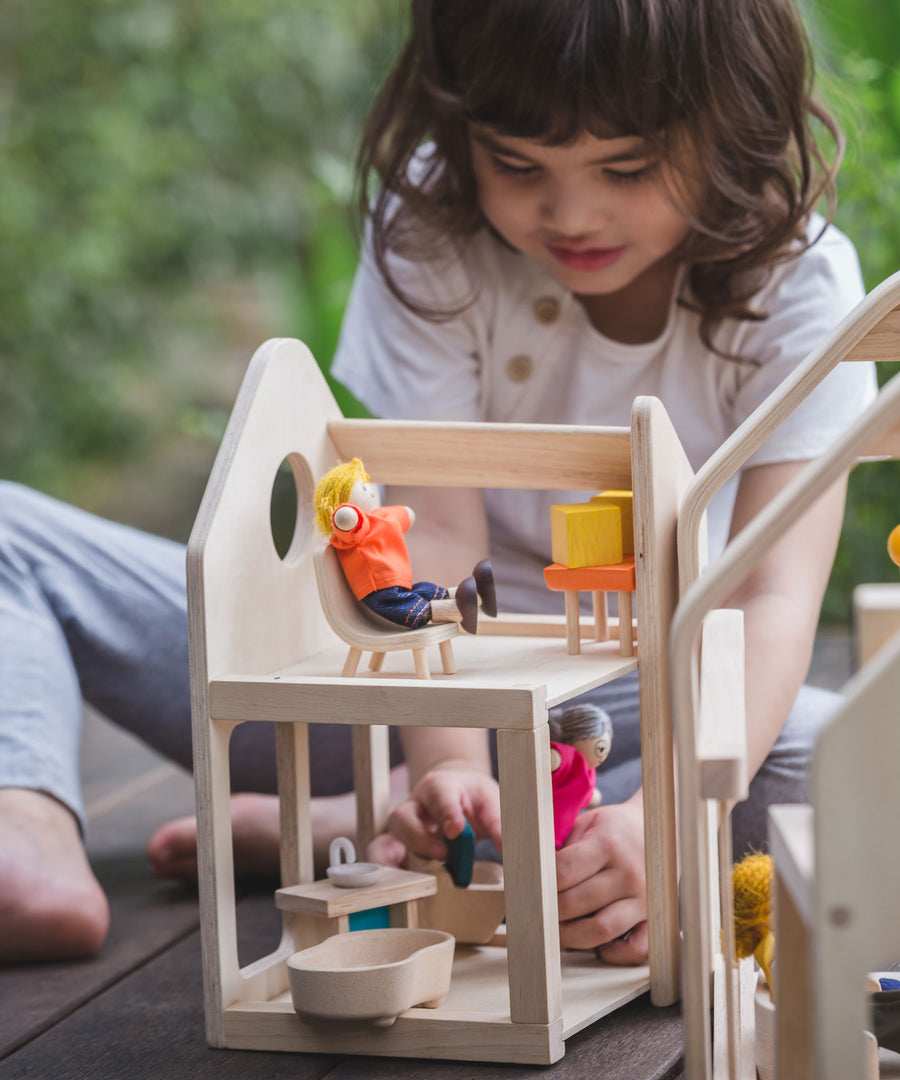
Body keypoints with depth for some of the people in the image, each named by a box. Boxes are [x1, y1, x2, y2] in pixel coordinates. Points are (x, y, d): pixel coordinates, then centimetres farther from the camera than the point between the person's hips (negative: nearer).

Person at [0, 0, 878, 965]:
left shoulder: (796, 283, -16)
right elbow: (435, 533, -22)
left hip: (643, 706, -1)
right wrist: (446, 765, -41)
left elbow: (771, 602, -27)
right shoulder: (432, 232, -13)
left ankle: (337, 825, -31)